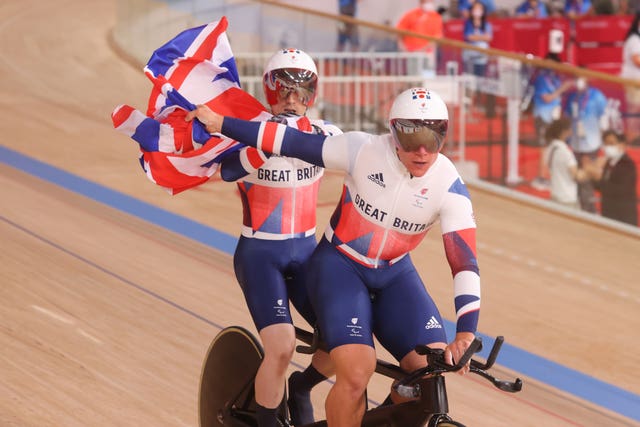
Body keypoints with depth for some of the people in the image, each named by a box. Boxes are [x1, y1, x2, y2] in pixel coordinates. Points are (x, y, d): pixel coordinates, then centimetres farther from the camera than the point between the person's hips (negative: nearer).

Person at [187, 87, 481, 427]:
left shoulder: (449, 186, -16)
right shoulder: (363, 151, -21)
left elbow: (465, 262, -21)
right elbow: (292, 142, -14)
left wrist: (466, 333, -32)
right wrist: (220, 124, -11)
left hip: (394, 274, 3)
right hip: (340, 264, -3)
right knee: (355, 373, -24)